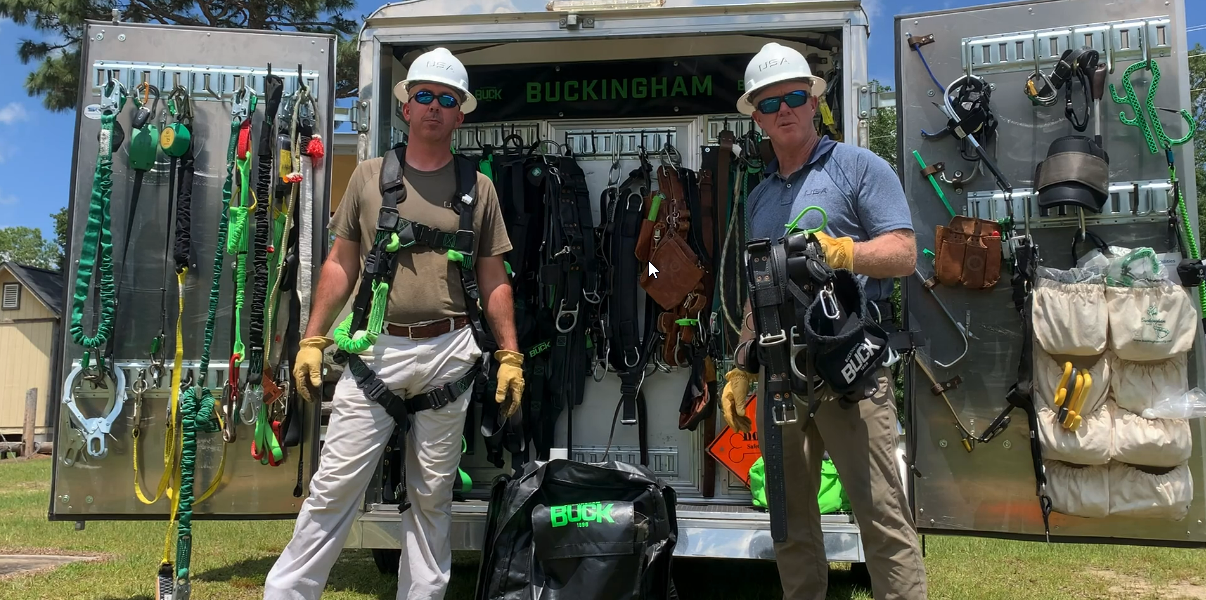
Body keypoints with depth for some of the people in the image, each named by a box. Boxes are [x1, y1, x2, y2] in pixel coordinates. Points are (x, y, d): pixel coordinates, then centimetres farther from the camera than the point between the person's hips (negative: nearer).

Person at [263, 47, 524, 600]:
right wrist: (312, 340, 4)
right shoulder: (369, 177, 9)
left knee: (431, 497, 10)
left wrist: (509, 356, 3)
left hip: (448, 354, 0)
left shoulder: (478, 188, 8)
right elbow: (340, 264, 10)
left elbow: (493, 279, 8)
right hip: (374, 349, 0)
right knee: (334, 486, 0)